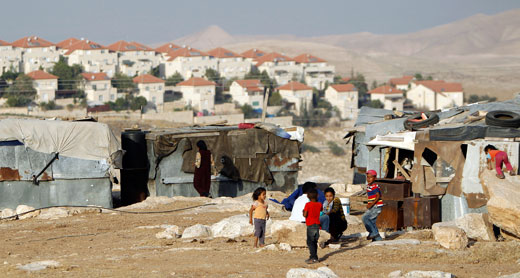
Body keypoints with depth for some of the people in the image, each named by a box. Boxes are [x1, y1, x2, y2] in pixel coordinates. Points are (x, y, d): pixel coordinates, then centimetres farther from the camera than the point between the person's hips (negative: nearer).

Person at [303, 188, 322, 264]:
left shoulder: (308, 204, -14)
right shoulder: (319, 204, 3)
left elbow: (305, 215, -17)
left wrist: (303, 211, 4)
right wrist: (316, 201, 26)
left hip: (310, 225, -6)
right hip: (317, 224, 6)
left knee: (310, 242, -6)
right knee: (314, 242, 15)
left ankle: (314, 257, -16)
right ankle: (313, 257, 21)